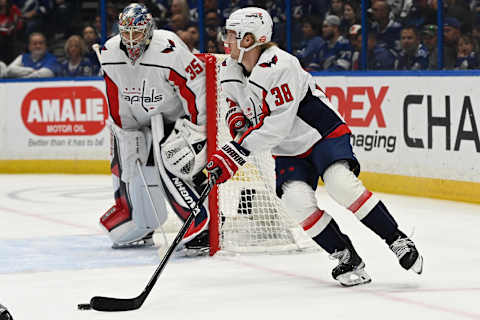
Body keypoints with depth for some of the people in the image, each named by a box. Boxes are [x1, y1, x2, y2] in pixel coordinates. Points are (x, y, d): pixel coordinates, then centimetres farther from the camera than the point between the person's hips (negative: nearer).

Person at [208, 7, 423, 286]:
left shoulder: (280, 66, -27)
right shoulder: (230, 71, -1)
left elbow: (277, 125, -31)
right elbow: (236, 103, 19)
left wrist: (237, 151, -32)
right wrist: (236, 117, -6)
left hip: (323, 134, -7)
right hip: (288, 151, 7)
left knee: (341, 183, -29)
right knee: (298, 200, -19)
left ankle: (398, 241, -16)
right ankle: (348, 259, -8)